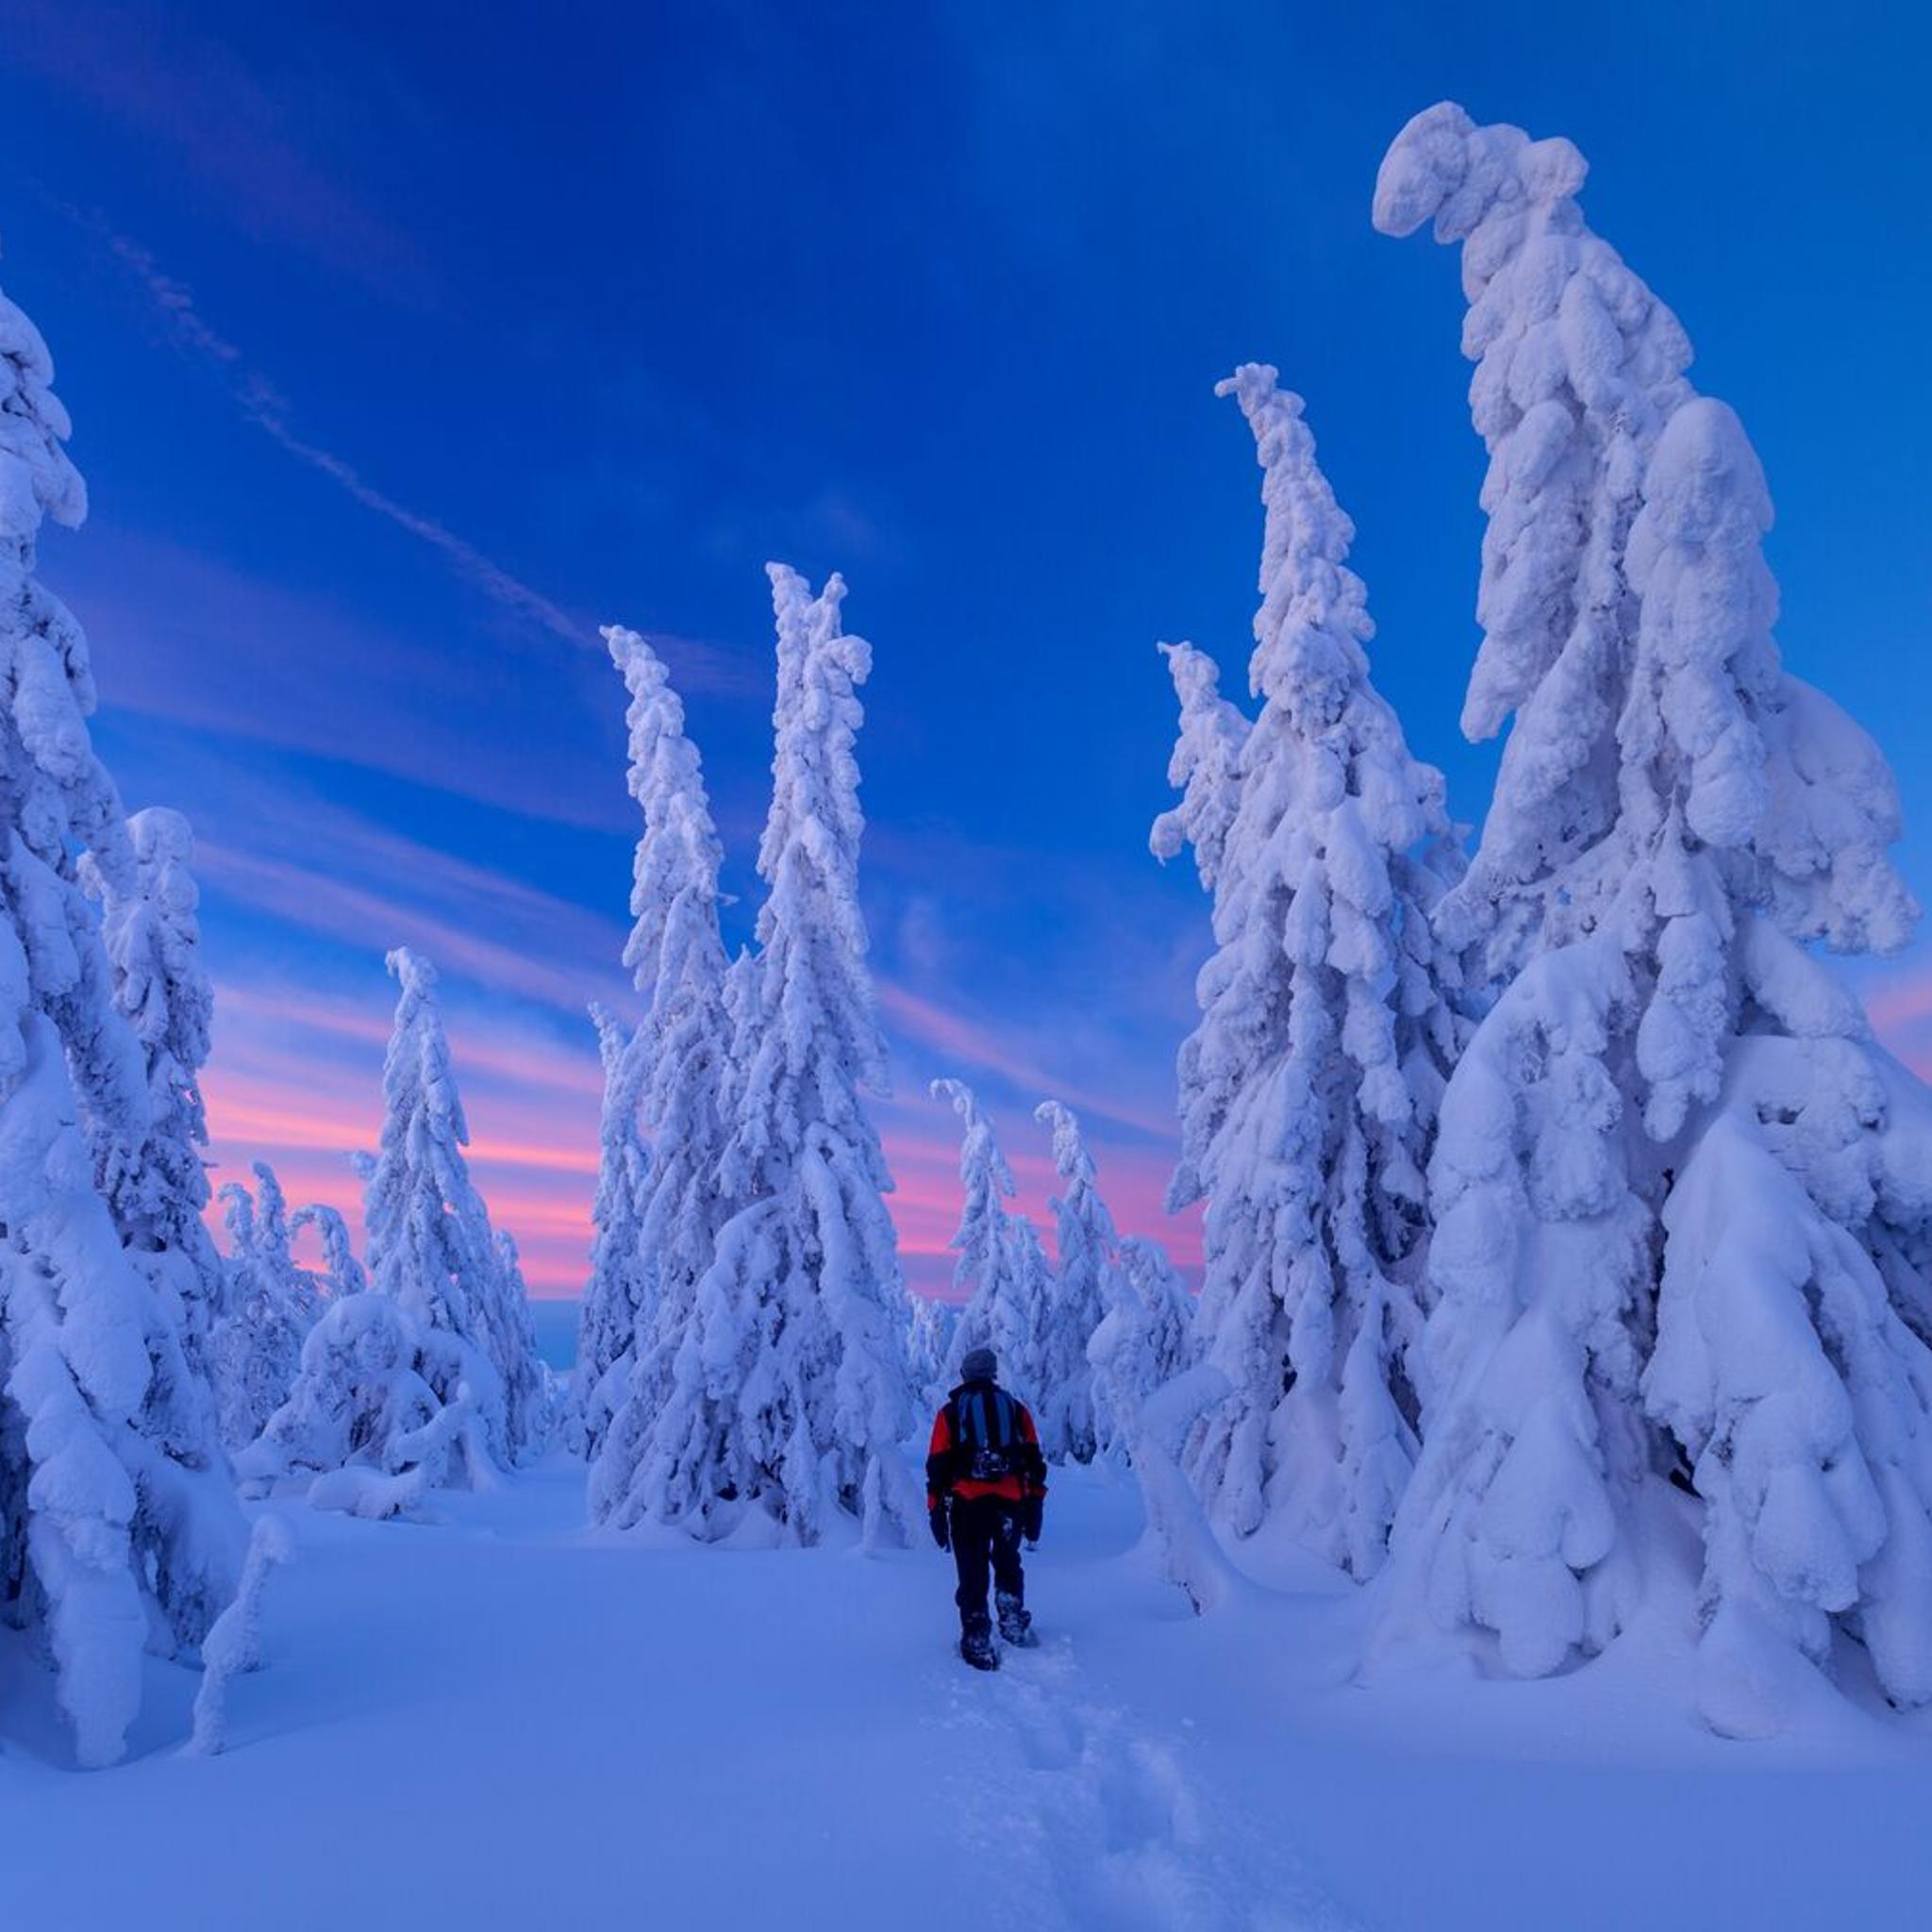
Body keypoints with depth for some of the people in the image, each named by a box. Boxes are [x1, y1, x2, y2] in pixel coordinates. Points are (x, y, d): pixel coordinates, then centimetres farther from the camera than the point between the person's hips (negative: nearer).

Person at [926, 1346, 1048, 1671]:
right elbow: (1034, 1463, 9)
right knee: (1007, 1563, 23)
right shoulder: (1016, 1409, 11)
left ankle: (977, 1641, 5)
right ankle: (1013, 1618, 12)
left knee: (973, 1574, 7)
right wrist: (1033, 1509, 13)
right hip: (1011, 1502, 2)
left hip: (967, 1503, -1)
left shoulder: (950, 1413, 6)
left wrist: (936, 1511, 7)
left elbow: (937, 1466, 3)